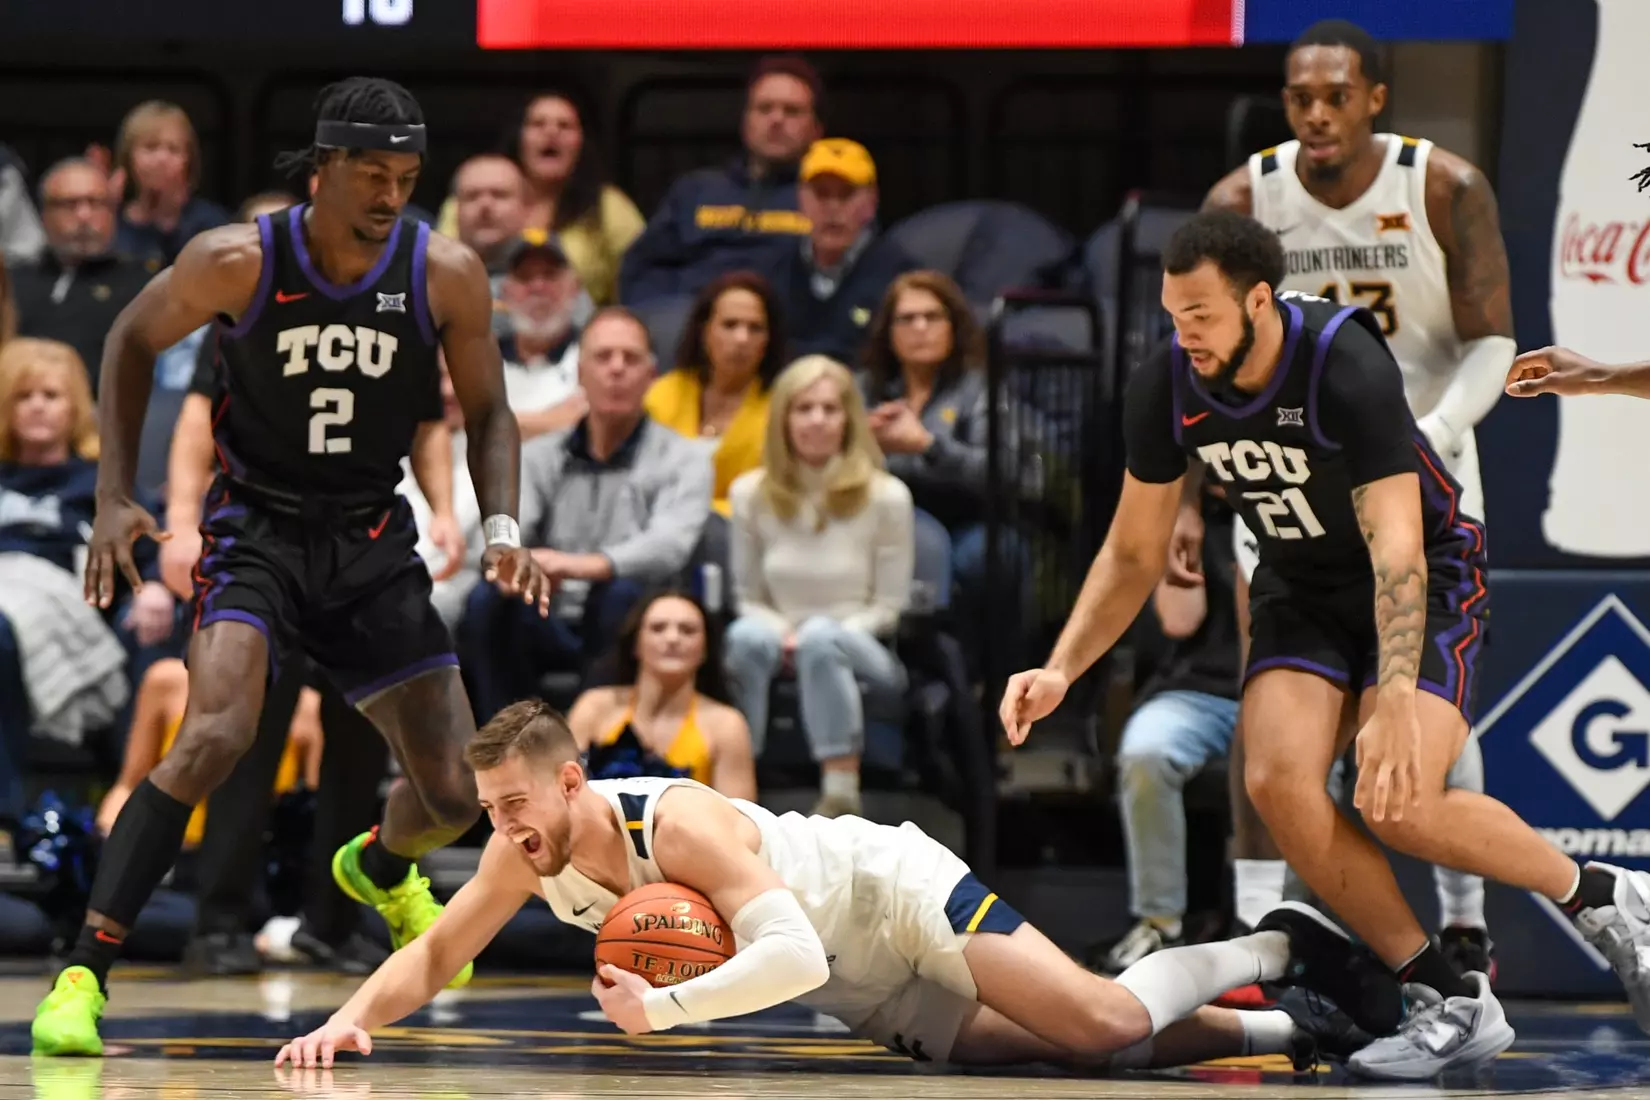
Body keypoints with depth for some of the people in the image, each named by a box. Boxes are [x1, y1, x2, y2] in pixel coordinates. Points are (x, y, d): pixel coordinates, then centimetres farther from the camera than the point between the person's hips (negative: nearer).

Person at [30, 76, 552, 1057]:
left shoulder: (447, 276, -10)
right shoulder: (240, 262, -16)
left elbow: (487, 410, 4)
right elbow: (132, 343, 1)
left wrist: (503, 526, -12)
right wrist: (116, 498, -5)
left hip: (372, 541, 3)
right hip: (257, 527, -3)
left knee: (459, 795, 3)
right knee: (214, 737, -29)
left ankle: (382, 867, 43)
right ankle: (84, 975, -25)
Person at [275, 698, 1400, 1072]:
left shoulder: (682, 825, -33)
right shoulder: (527, 855, -11)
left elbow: (791, 953, -40)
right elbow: (434, 957, -3)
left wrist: (667, 1007, -47)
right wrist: (354, 1017, -23)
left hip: (899, 895, -7)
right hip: (863, 993, 8)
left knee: (1110, 1025, -20)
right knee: (1073, 1051, 3)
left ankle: (1282, 947, 5)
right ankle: (1272, 1030, 18)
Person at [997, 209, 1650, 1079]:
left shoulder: (1347, 367, -30)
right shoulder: (1165, 387, -13)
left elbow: (1396, 551, -36)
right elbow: (1133, 555, 1)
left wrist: (1397, 705, -47)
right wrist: (1061, 670, -12)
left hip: (1426, 578, -5)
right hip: (1302, 587, 5)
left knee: (1398, 804, -24)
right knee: (1278, 781, -20)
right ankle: (1450, 1003, -11)